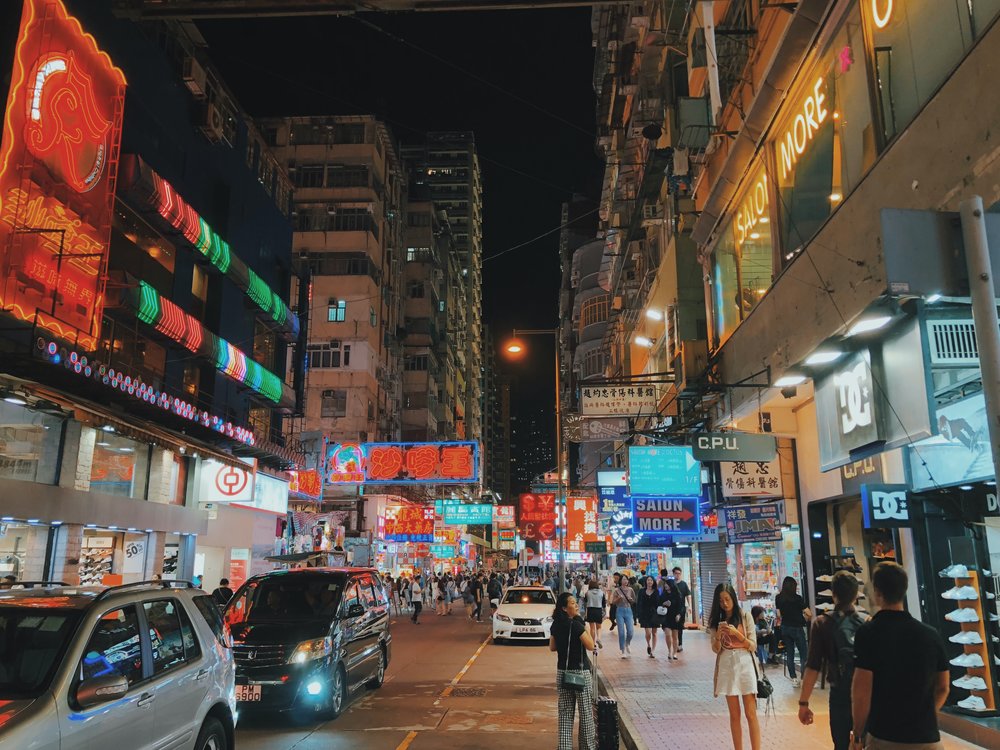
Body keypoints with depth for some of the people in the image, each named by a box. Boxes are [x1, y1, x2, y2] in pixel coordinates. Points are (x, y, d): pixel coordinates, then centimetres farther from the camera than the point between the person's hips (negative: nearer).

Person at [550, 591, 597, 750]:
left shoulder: (556, 625, 2)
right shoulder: (576, 625, -19)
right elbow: (591, 646, -13)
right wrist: (584, 626, -8)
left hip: (562, 672, 6)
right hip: (580, 672, -6)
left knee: (565, 713, 12)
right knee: (586, 713, 8)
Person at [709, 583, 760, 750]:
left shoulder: (745, 617, -1)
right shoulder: (716, 620, 5)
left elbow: (753, 646, -3)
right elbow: (716, 649, 3)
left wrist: (737, 633, -18)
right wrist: (719, 634, -16)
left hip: (744, 665, -2)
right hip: (726, 666, 2)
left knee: (751, 714, -3)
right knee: (734, 714, 7)